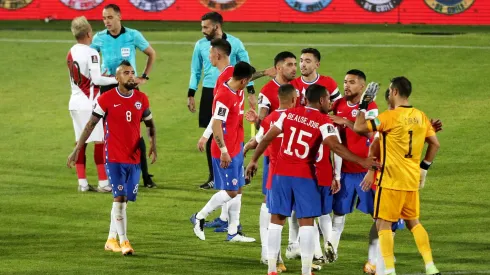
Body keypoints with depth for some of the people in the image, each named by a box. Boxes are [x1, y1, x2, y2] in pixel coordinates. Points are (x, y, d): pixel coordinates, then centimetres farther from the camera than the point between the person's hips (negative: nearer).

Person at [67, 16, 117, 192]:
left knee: (81, 143, 9)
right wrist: (116, 79, -7)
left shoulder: (71, 53, 9)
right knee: (99, 142, -3)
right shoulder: (91, 54, -14)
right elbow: (96, 79, -18)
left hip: (75, 103, 7)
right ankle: (103, 183, -4)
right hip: (90, 103, -7)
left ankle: (82, 182, 9)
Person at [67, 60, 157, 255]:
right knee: (119, 197, -12)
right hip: (114, 158, -4)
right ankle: (123, 242, -13)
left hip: (134, 158, 4)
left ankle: (111, 239, 21)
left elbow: (150, 124, 17)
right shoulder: (107, 99, -7)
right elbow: (91, 124, -3)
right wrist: (76, 150, -5)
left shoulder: (141, 99, 5)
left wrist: (153, 144, -1)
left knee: (124, 199, 9)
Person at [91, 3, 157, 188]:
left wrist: (144, 77, 3)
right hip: (108, 88, 2)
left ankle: (146, 176, 0)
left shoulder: (133, 35, -3)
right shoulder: (99, 38, 0)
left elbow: (152, 54, 10)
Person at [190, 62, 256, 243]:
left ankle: (233, 232, 16)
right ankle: (199, 218, 10)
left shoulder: (237, 92, 6)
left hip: (236, 148, 9)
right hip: (226, 151, -9)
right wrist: (223, 151, -24)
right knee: (230, 191, -5)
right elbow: (216, 125, -24)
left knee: (238, 189, 10)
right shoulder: (224, 96, -21)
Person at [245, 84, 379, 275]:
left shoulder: (289, 114, 5)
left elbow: (267, 138, 5)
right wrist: (362, 162, -20)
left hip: (281, 173, 3)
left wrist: (254, 160, 15)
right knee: (306, 221, 3)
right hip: (304, 176, -3)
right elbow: (335, 146, -20)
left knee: (276, 219, 8)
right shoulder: (324, 122, -7)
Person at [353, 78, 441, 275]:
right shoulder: (420, 116, 7)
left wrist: (363, 105, -3)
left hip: (391, 179, -7)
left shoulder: (390, 116, -13)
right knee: (413, 222, 17)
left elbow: (359, 127, -15)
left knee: (383, 223, 0)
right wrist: (424, 167, 19)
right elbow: (435, 144, 11)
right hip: (413, 179, 7)